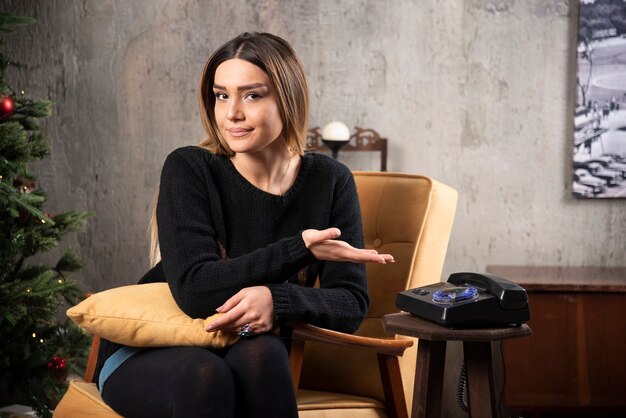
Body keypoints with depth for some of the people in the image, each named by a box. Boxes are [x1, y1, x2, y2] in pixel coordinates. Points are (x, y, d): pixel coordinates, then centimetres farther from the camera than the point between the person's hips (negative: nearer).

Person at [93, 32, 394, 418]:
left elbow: (352, 305, -8)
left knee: (260, 353, -33)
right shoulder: (188, 169, -12)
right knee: (205, 374, -35)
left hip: (253, 362, 2)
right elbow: (195, 290, -23)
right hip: (147, 353, -2)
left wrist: (278, 299, -29)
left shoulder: (331, 182, -4)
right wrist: (300, 248, -31)